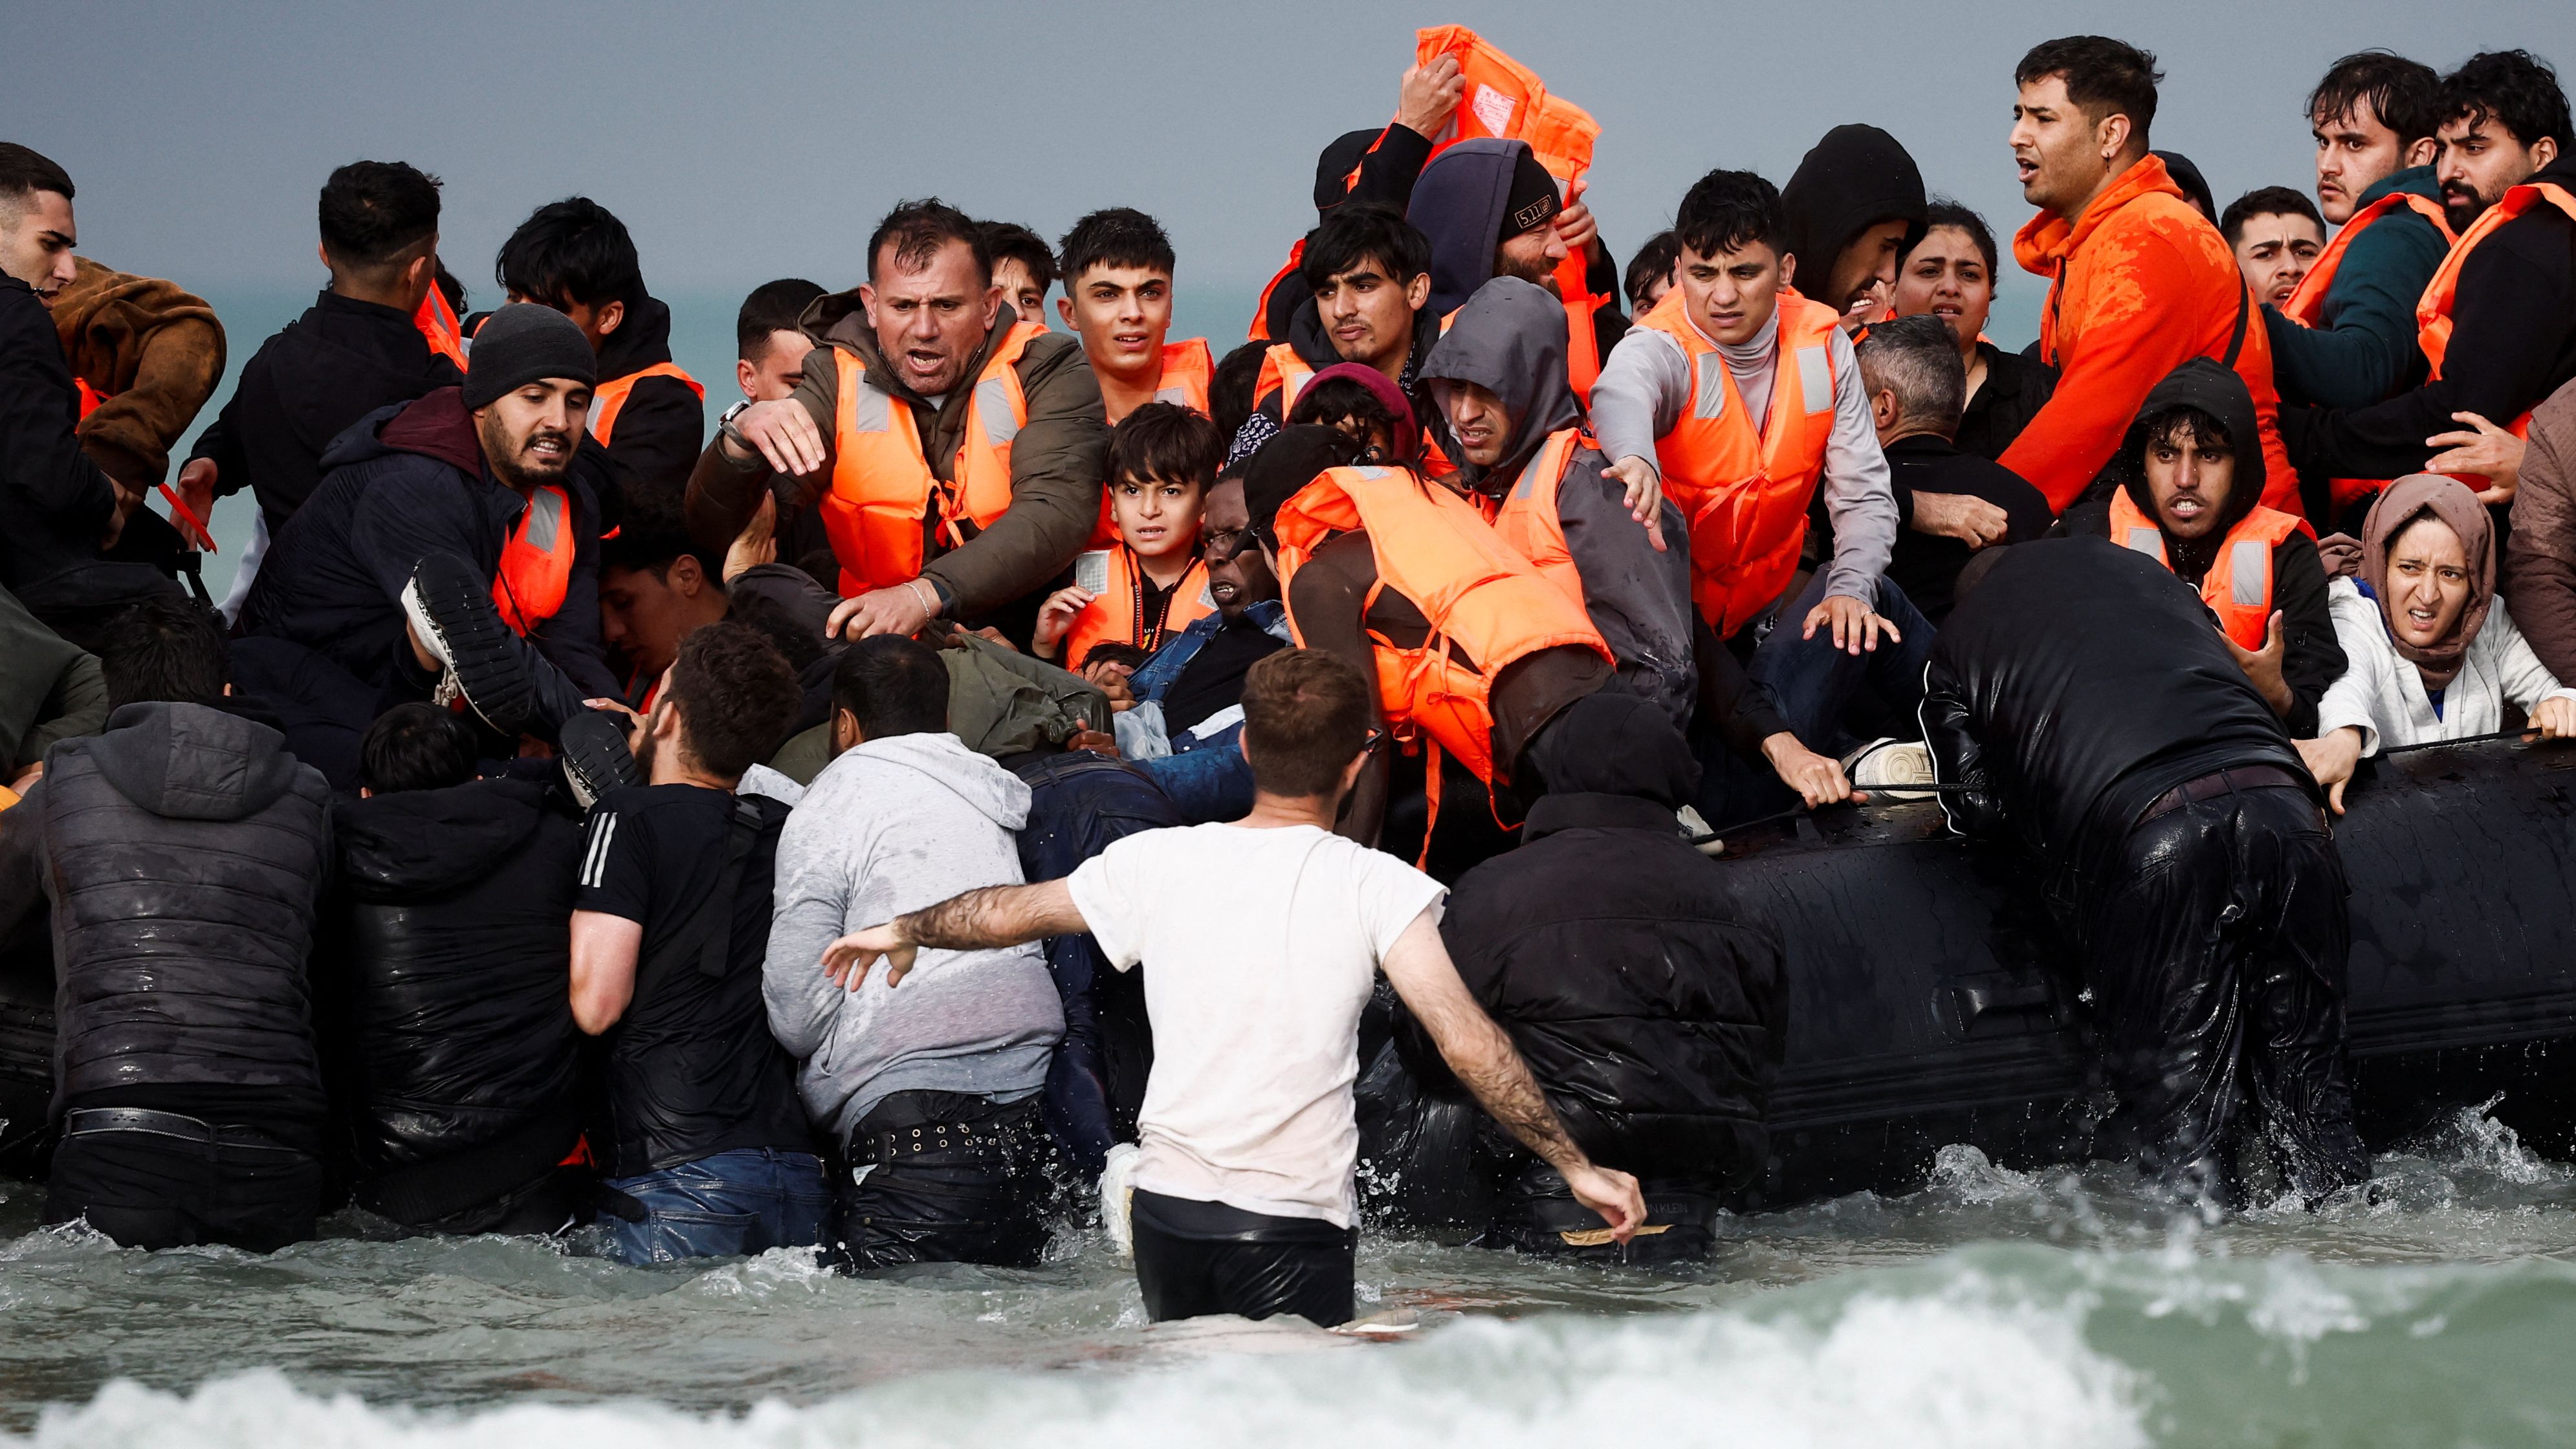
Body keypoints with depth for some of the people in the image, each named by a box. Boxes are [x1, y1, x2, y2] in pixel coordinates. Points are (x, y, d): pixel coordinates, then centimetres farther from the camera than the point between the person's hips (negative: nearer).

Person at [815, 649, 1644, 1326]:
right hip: (1292, 1224, -4)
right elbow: (1468, 1043, -10)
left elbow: (1008, 912, 20)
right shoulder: (1376, 887, -4)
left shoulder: (1159, 862, 6)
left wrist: (903, 933, 39)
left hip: (1165, 1205, 4)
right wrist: (1575, 1166, -3)